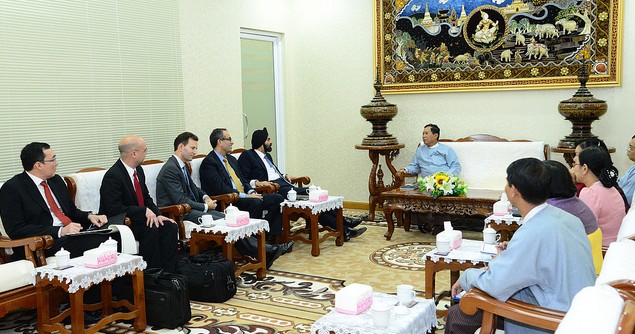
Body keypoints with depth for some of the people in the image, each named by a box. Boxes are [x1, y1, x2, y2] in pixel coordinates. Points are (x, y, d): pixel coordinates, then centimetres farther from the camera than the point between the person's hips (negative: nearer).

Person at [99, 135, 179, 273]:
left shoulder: (138, 170, 7)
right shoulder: (113, 176, -21)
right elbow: (114, 209, -26)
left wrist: (157, 215, -4)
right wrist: (144, 211, -26)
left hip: (140, 219, 8)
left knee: (170, 227, -11)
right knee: (151, 230, -30)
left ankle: (167, 273, -11)